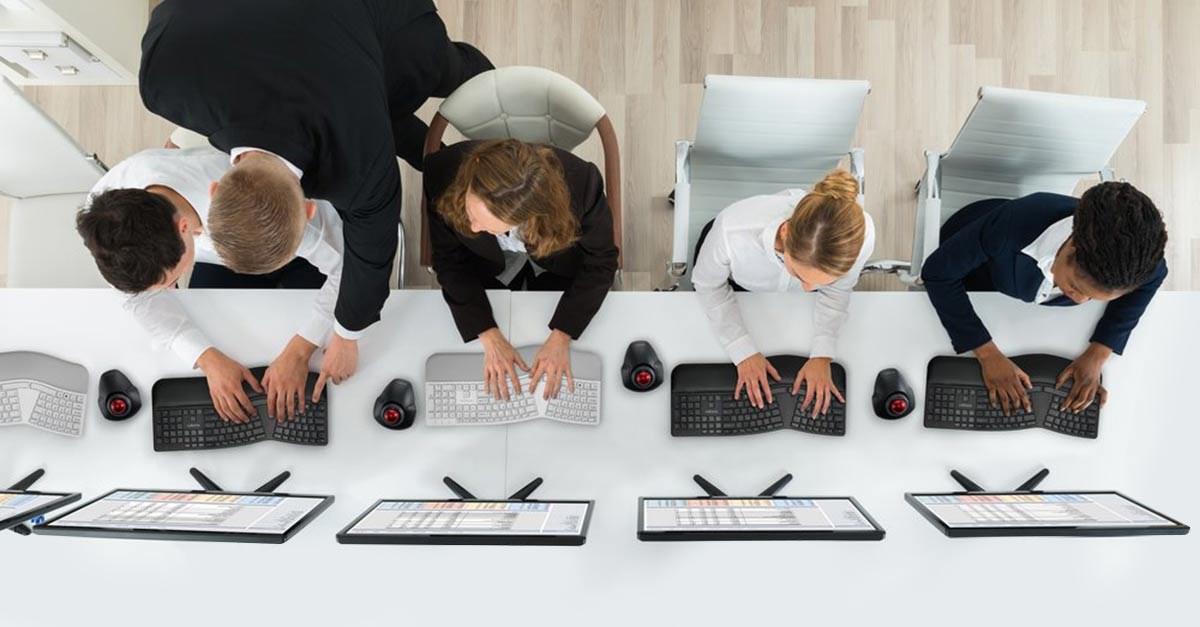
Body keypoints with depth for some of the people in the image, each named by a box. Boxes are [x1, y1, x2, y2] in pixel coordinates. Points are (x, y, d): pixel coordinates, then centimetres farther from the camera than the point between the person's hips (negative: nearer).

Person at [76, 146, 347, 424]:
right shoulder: (108, 210, -30)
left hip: (305, 252, -3)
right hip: (220, 256, 4)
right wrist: (208, 359, -32)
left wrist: (298, 351, -42)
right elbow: (143, 296, -17)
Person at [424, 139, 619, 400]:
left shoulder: (580, 183, -41)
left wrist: (561, 337, -26)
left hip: (558, 264, -1)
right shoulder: (443, 173, -37)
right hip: (487, 265, 1)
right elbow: (450, 261, -19)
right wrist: (489, 336, -26)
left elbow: (599, 263, -20)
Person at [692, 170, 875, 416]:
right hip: (735, 282, -1)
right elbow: (709, 285, -23)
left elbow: (836, 291, -17)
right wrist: (744, 351, -27)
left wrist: (822, 355, -28)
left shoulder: (859, 236, -42)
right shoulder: (733, 231, -49)